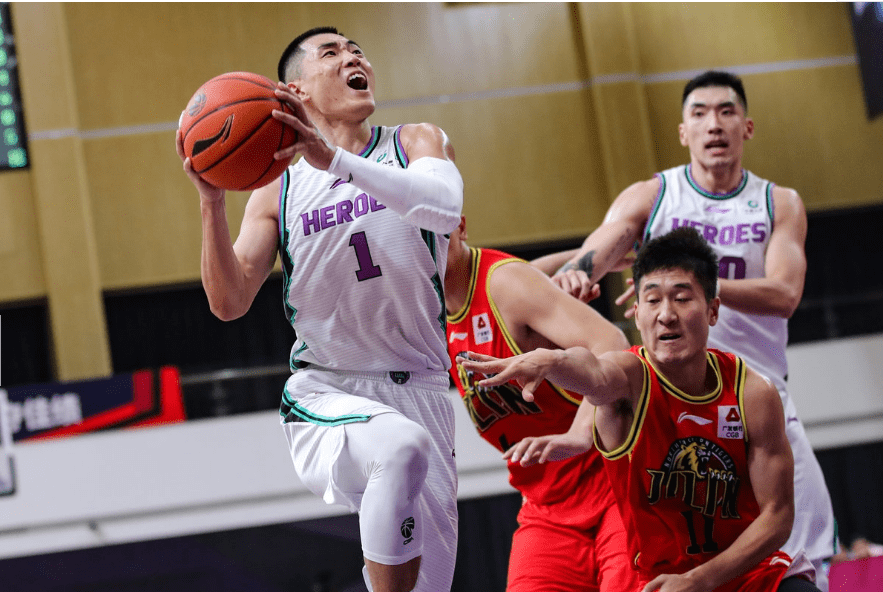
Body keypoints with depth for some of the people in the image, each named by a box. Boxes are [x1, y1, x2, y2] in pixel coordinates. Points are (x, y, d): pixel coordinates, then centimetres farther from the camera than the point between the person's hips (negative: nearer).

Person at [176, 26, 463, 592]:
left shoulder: (418, 142, 6)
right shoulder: (277, 191, 7)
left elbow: (445, 204, -19)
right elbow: (230, 303, -3)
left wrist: (333, 159, -32)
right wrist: (212, 202, -17)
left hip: (421, 392, 2)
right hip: (326, 397, -2)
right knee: (402, 446, -37)